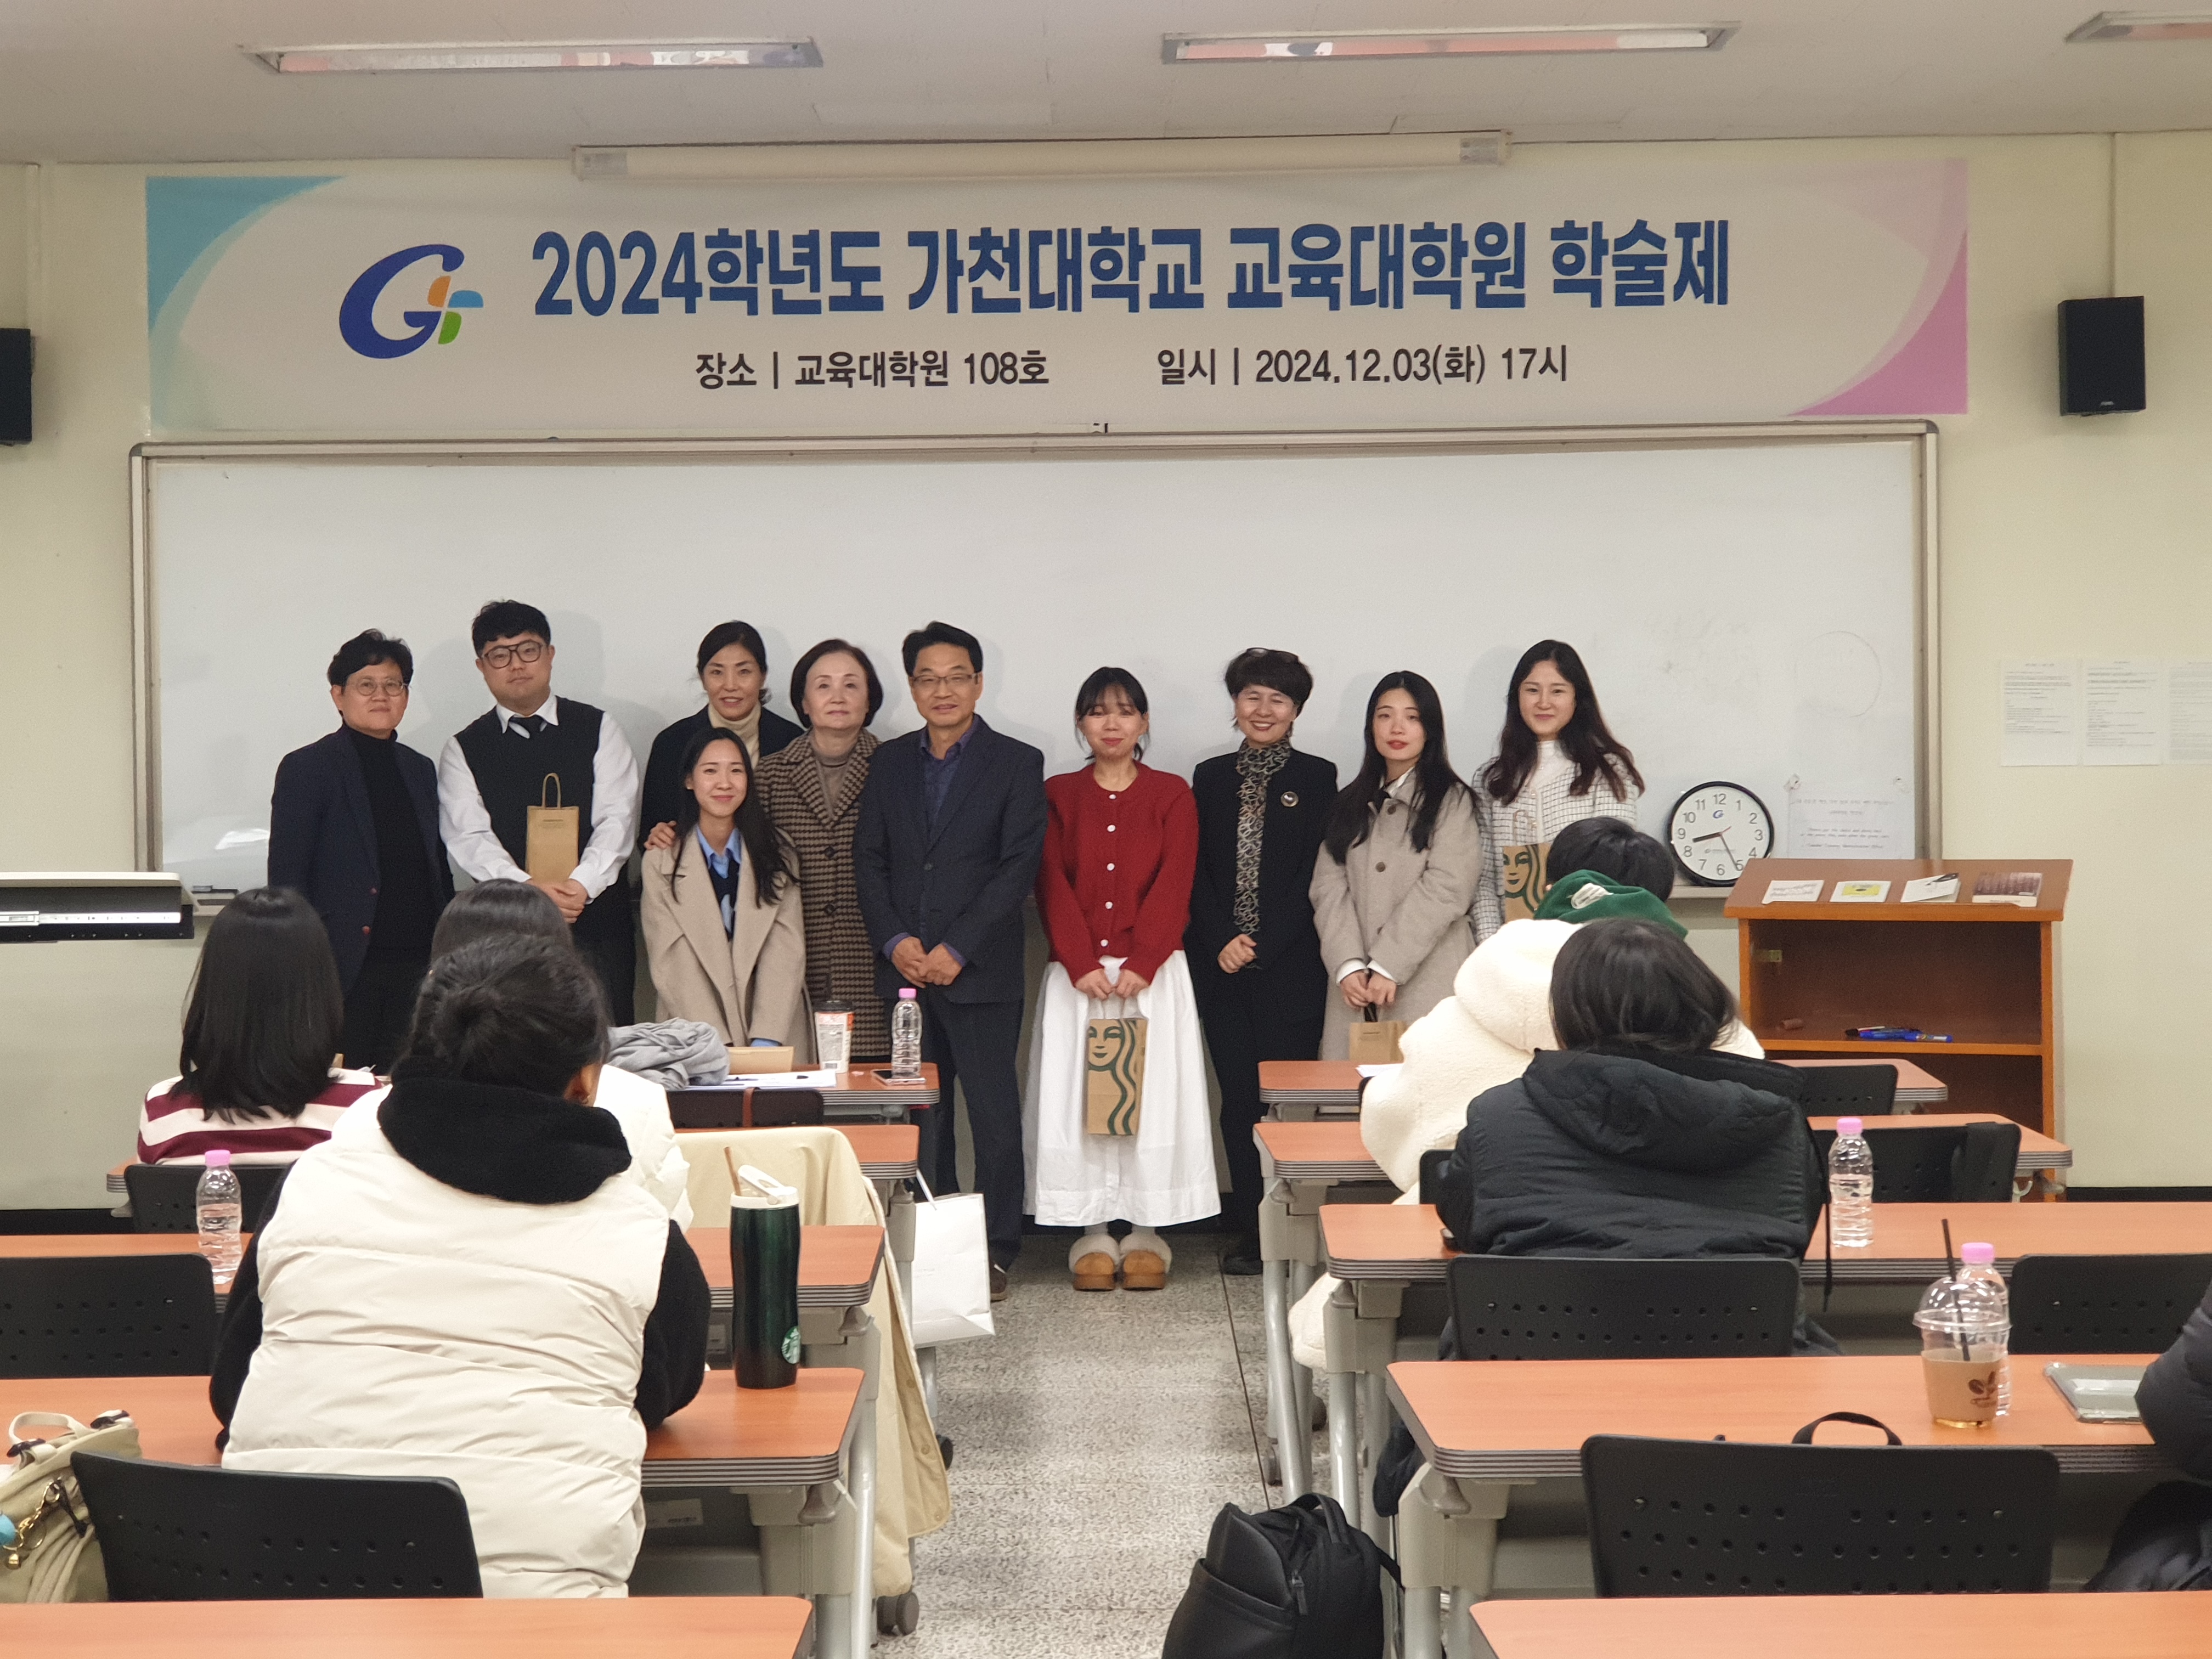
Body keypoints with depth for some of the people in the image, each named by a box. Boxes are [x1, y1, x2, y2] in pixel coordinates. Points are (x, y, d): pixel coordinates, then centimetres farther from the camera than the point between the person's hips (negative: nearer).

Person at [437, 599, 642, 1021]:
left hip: (596, 923, 0)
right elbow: (470, 839, -4)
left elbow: (616, 820, -3)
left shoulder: (599, 731, 8)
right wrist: (528, 887, -21)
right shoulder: (463, 750, 9)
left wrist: (581, 884, -20)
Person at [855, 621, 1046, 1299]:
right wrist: (894, 941, -6)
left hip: (981, 971, -3)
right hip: (904, 969, 3)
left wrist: (956, 949, -13)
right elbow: (868, 860, 9)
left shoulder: (1017, 763, 0)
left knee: (995, 1117, -1)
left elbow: (1017, 868, -7)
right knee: (920, 1118, 8)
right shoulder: (890, 762, 12)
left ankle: (996, 1251, 8)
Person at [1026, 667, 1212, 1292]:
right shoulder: (1057, 796, 8)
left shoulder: (1172, 795, 6)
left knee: (1153, 1095, -1)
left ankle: (1148, 1231, 7)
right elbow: (1053, 888, 0)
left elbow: (1173, 887, -3)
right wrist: (1082, 965, -12)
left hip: (1153, 974, -1)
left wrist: (1140, 965, -14)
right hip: (1077, 975, 1)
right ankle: (1093, 1231, 7)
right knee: (1078, 1096, -1)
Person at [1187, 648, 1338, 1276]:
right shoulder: (1210, 777, 13)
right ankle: (1249, 1233, 10)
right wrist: (1223, 942, -6)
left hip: (1290, 964, -3)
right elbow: (1197, 873, 8)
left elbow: (1314, 876, -3)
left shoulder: (1317, 778, 4)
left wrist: (1262, 945, -10)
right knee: (1239, 1098, 4)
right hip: (1222, 965, 3)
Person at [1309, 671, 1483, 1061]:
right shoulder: (1351, 804, 18)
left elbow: (1446, 889, -8)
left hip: (1428, 984, -4)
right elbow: (1329, 886, 7)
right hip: (1357, 987, 4)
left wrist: (1387, 967, -12)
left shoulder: (1452, 800, 3)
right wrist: (1348, 964, -9)